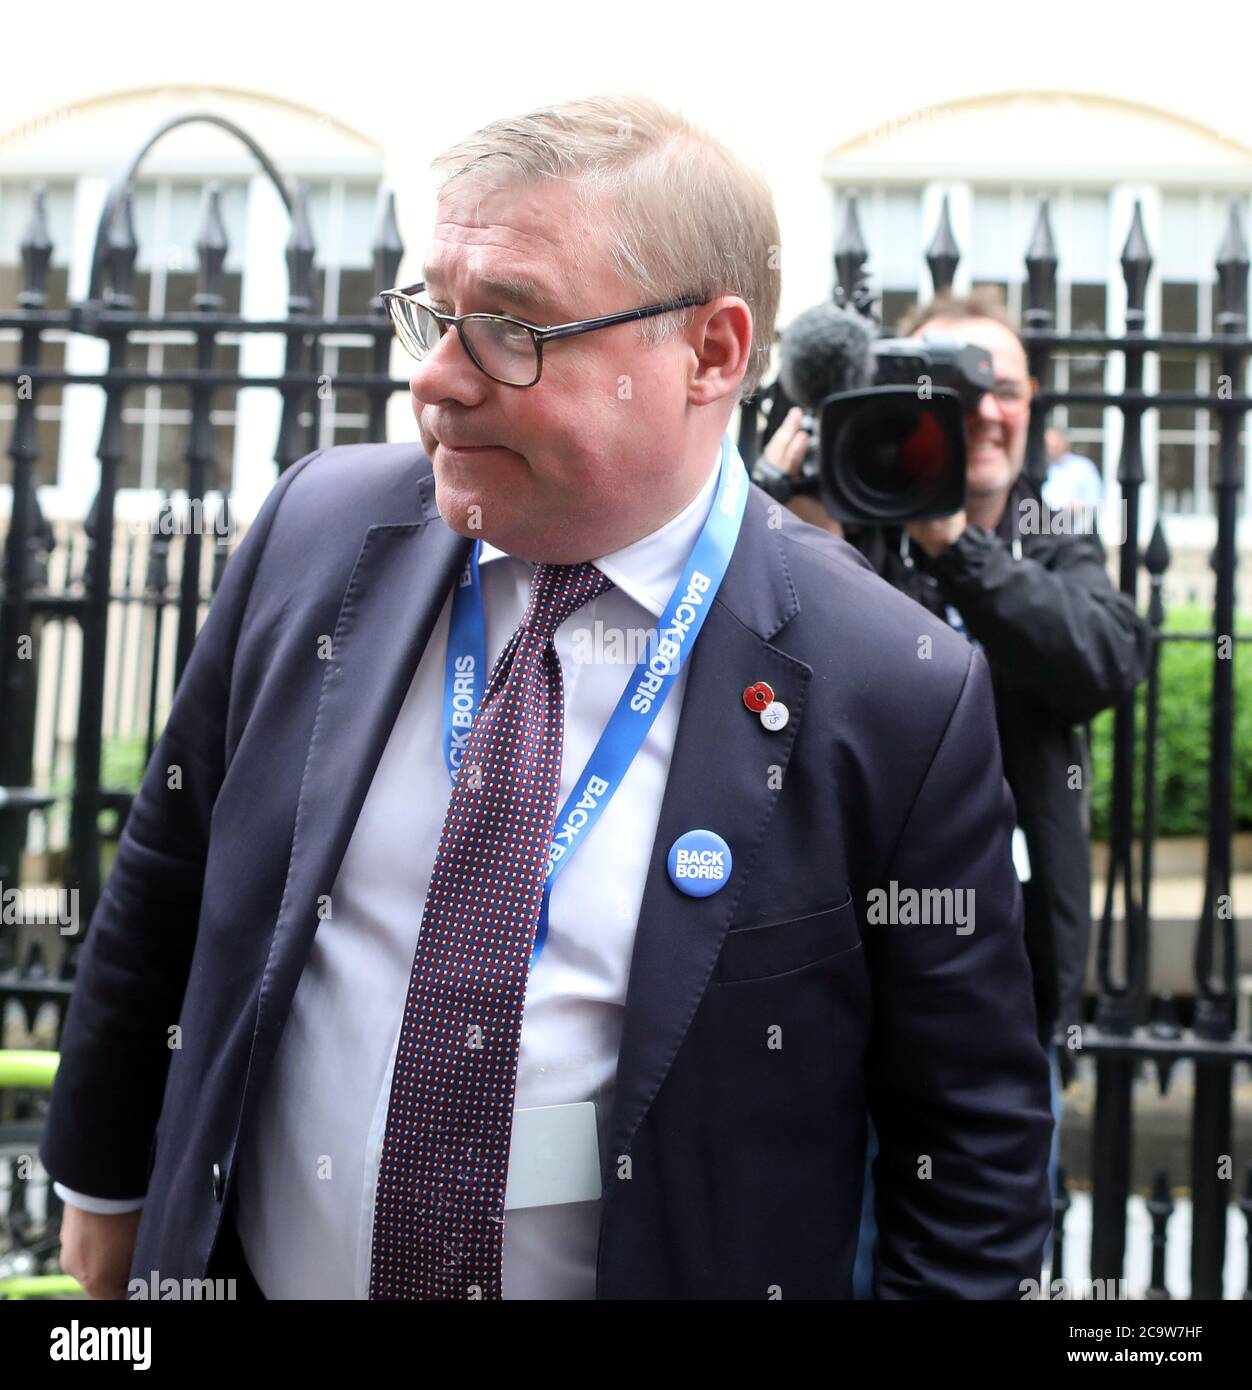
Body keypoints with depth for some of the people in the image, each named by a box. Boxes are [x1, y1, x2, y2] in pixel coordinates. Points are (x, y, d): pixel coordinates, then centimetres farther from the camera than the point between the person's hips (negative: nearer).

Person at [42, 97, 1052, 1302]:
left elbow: (974, 1146, -10)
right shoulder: (318, 527, -9)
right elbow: (162, 887, 2)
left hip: (657, 1269, -2)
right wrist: (103, 1179, 10)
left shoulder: (897, 697, -19)